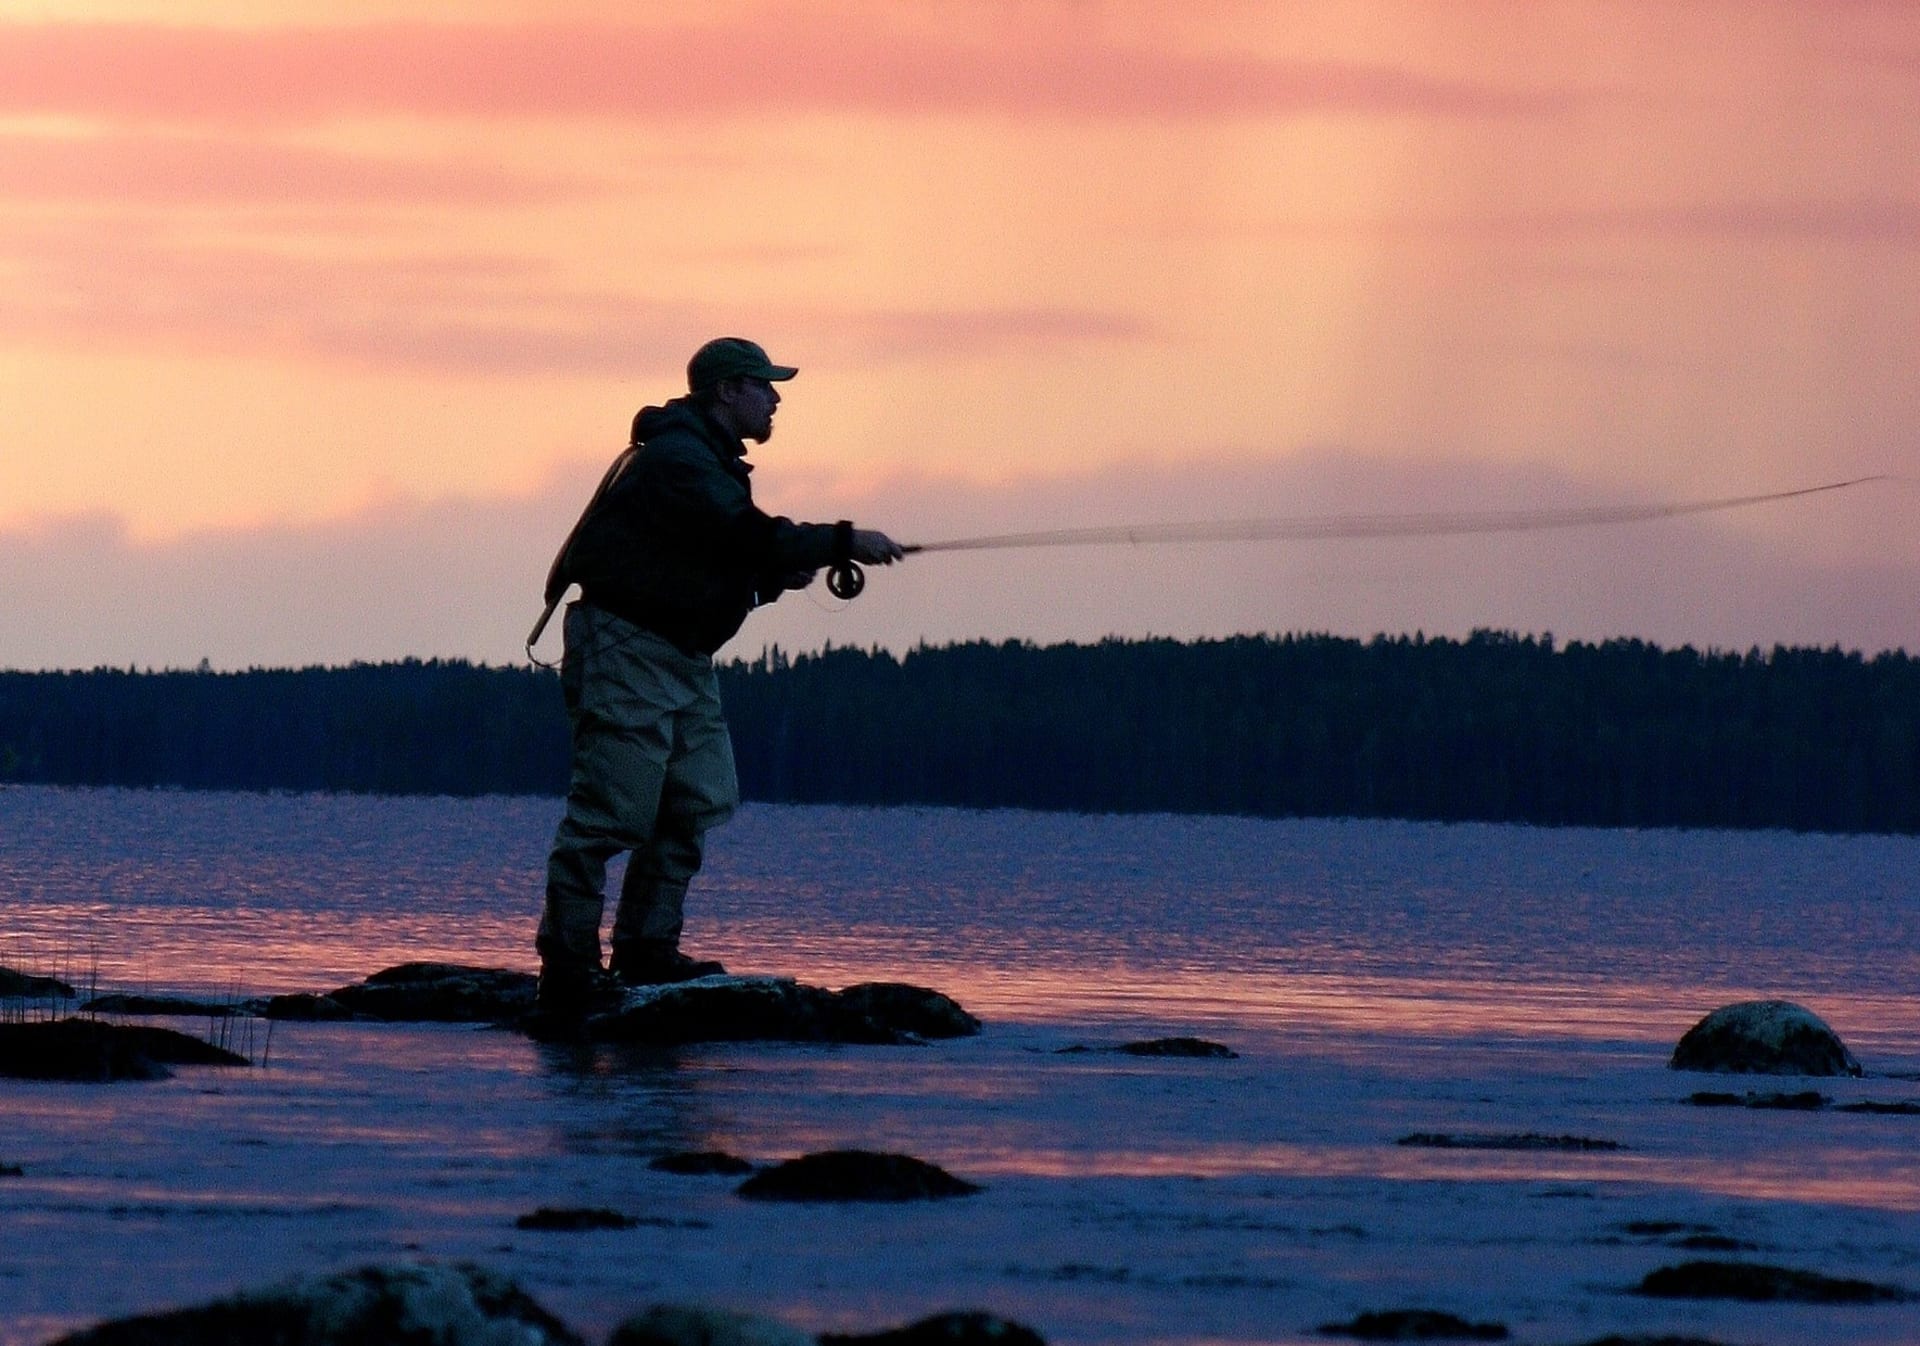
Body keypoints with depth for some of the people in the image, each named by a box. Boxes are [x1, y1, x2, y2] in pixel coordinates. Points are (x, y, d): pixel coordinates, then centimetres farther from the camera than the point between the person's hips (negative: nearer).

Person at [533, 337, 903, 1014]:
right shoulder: (674, 458, -15)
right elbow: (747, 536, -25)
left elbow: (728, 564, 20)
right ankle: (567, 966, -10)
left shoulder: (711, 462, 19)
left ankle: (646, 950, 10)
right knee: (613, 808, -12)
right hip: (626, 649, -11)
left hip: (683, 656, 11)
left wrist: (778, 575, 1)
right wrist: (843, 542, -19)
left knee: (701, 800, 7)